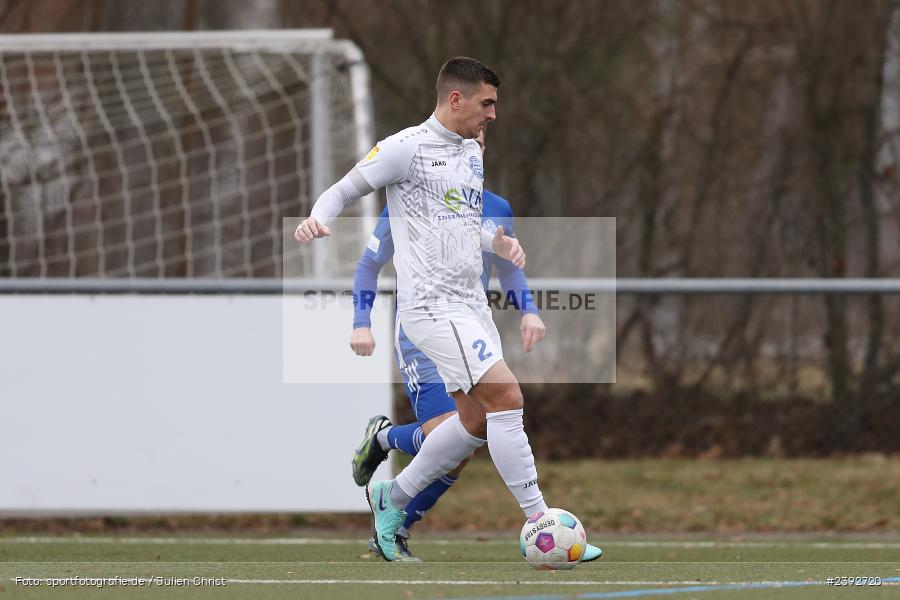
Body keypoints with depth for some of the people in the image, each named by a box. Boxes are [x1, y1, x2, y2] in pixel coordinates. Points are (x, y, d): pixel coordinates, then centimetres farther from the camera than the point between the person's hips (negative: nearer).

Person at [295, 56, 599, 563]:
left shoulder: (472, 152, 17)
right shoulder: (406, 148, -8)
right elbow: (343, 192, -3)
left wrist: (498, 242, 7)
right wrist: (318, 219, -24)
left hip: (471, 303, 9)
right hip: (433, 306, -9)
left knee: (476, 421, 10)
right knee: (507, 396, -17)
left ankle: (392, 499, 27)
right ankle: (538, 520, -14)